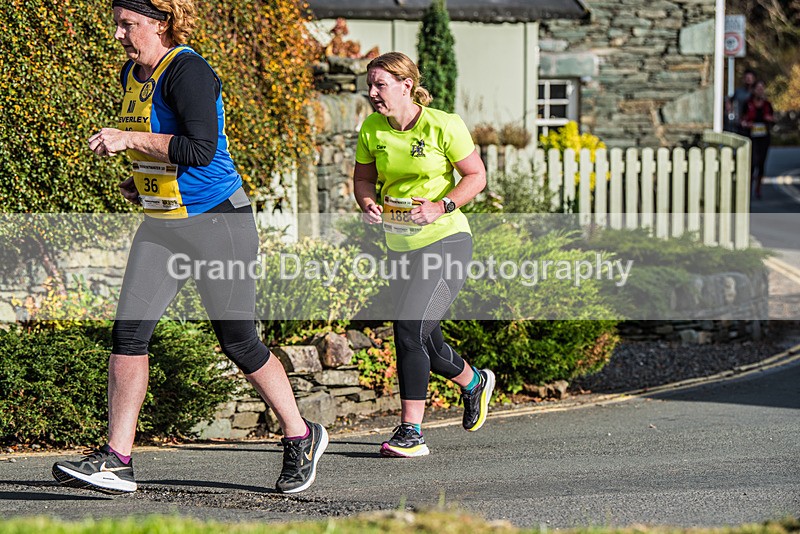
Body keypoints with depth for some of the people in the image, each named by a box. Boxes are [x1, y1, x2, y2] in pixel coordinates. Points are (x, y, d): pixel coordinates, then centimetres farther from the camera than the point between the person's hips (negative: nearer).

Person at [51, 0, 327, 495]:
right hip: (161, 225, 8)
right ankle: (116, 460, -5)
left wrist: (129, 139, -24)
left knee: (239, 342, 1)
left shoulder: (187, 71, -16)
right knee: (129, 329, -6)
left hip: (218, 221, -8)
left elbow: (201, 149, -27)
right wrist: (142, 179, 12)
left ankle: (302, 438, 21)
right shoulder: (133, 74, 11)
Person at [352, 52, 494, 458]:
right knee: (425, 341, 15)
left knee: (410, 329, -20)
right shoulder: (372, 129, 1)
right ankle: (475, 383, 47)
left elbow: (476, 176, -6)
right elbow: (363, 178, 13)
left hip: (446, 240, -6)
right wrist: (368, 203, -9)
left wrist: (441, 207, -20)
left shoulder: (444, 126, -13)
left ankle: (410, 431, -15)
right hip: (400, 246, 6)